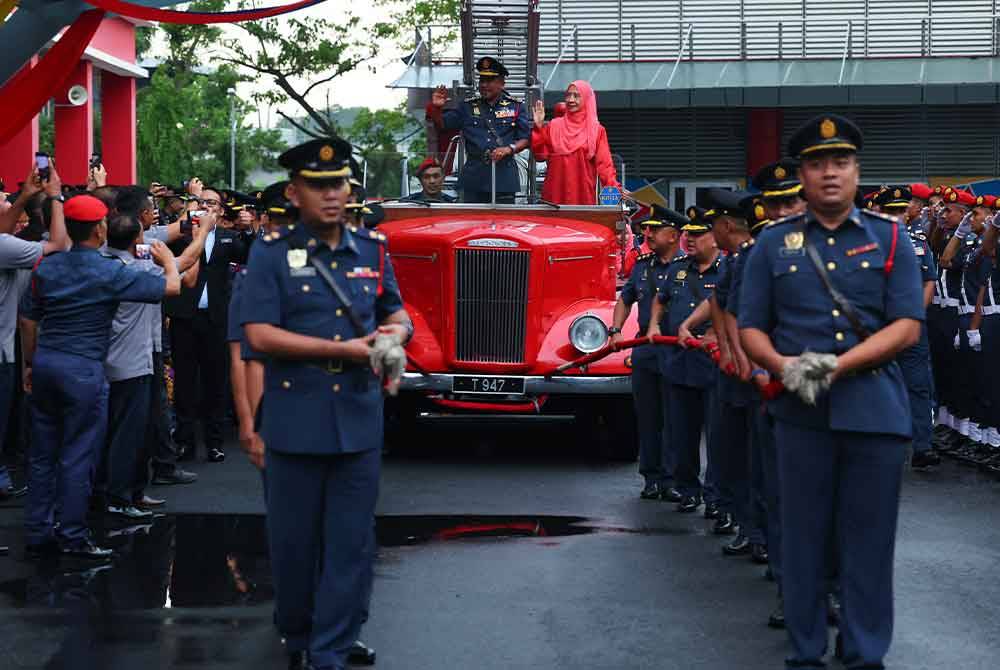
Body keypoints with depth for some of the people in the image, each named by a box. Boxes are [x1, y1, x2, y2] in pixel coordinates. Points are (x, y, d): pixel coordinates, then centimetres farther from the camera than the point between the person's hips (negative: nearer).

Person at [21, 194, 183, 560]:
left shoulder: (46, 267, 6)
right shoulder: (110, 272, -11)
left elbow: (30, 320, 12)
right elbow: (172, 286, -7)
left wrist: (29, 364, 23)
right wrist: (168, 260, 14)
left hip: (44, 362, 6)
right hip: (83, 369, -6)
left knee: (43, 453, 11)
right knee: (78, 455, 0)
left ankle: (39, 533, 15)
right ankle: (72, 536, 4)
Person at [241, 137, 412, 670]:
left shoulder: (371, 248, 8)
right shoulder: (272, 252, -4)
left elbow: (395, 312, 21)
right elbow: (260, 335, -11)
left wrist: (395, 332, -5)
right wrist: (344, 350, -15)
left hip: (359, 420, 3)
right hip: (294, 420, -3)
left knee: (351, 544, 2)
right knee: (294, 541, 8)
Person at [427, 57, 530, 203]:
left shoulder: (516, 107, 6)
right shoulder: (467, 106, 12)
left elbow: (526, 139, 4)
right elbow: (442, 125, 14)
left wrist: (509, 149, -14)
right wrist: (436, 108, -5)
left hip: (504, 178, -2)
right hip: (474, 176, 2)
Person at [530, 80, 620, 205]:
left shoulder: (597, 130, 5)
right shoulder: (554, 125, 11)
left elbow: (604, 164, -2)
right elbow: (540, 154, 6)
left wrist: (615, 188, -17)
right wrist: (539, 127, -2)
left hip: (583, 194, -1)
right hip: (555, 193, 1)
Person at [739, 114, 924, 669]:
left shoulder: (889, 239, 5)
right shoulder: (773, 243, 8)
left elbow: (907, 326, -2)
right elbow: (751, 328, 7)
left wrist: (839, 364, -15)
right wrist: (785, 367, -14)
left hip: (876, 410, 0)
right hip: (802, 412, 1)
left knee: (869, 539, 4)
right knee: (803, 535, 6)